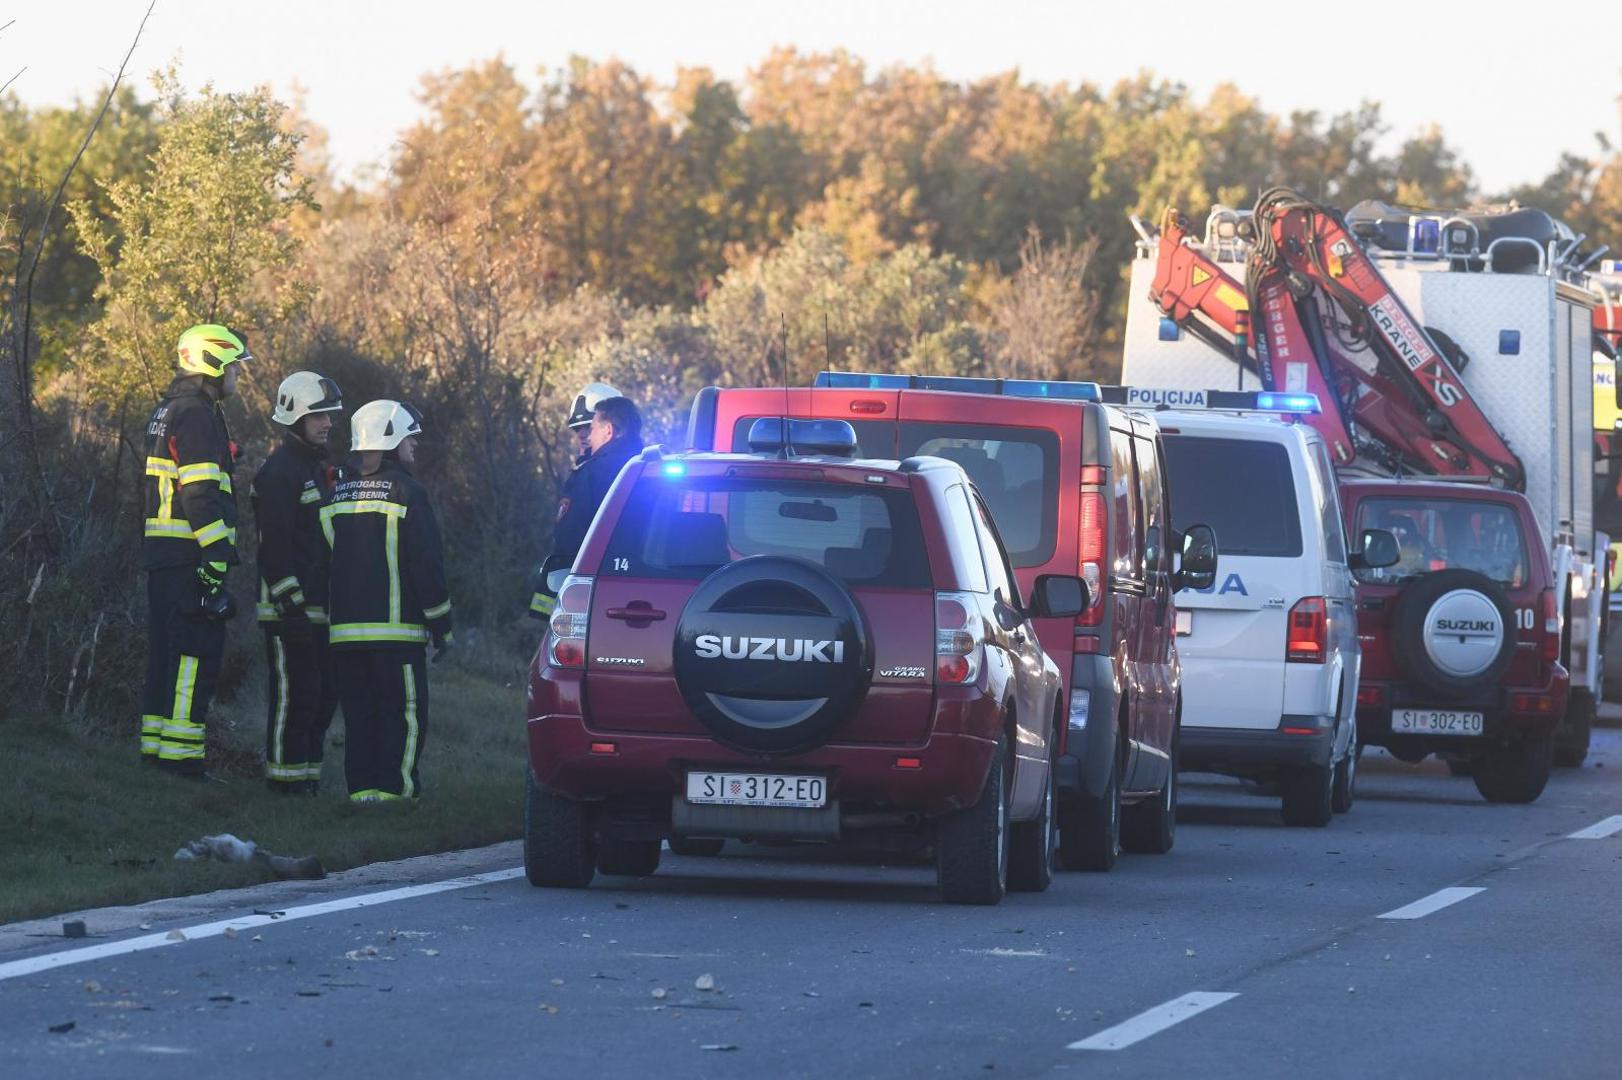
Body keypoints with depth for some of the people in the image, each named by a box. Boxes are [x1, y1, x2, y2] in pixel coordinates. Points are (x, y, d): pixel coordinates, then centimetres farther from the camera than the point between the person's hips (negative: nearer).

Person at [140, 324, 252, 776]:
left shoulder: (166, 412, 20)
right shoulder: (197, 415, -12)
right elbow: (200, 494, -19)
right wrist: (216, 562, -21)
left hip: (161, 553, 10)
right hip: (189, 555, -10)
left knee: (166, 653, 13)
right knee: (196, 654, -9)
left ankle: (155, 748, 16)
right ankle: (181, 756, -12)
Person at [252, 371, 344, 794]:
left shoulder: (316, 468, 19)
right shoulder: (280, 471, -13)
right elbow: (275, 544, -19)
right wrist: (292, 604, -23)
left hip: (319, 607, 10)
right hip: (290, 607, -10)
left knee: (324, 693, 12)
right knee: (296, 693, -8)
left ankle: (308, 771, 19)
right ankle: (287, 775, -3)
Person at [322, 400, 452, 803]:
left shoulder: (336, 495, 12)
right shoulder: (405, 492, -8)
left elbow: (324, 561, 16)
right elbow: (427, 563, -9)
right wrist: (441, 625, -2)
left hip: (344, 629, 6)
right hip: (396, 628, -6)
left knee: (358, 712, 10)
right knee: (403, 711, -2)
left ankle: (361, 785, 6)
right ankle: (394, 785, -8)